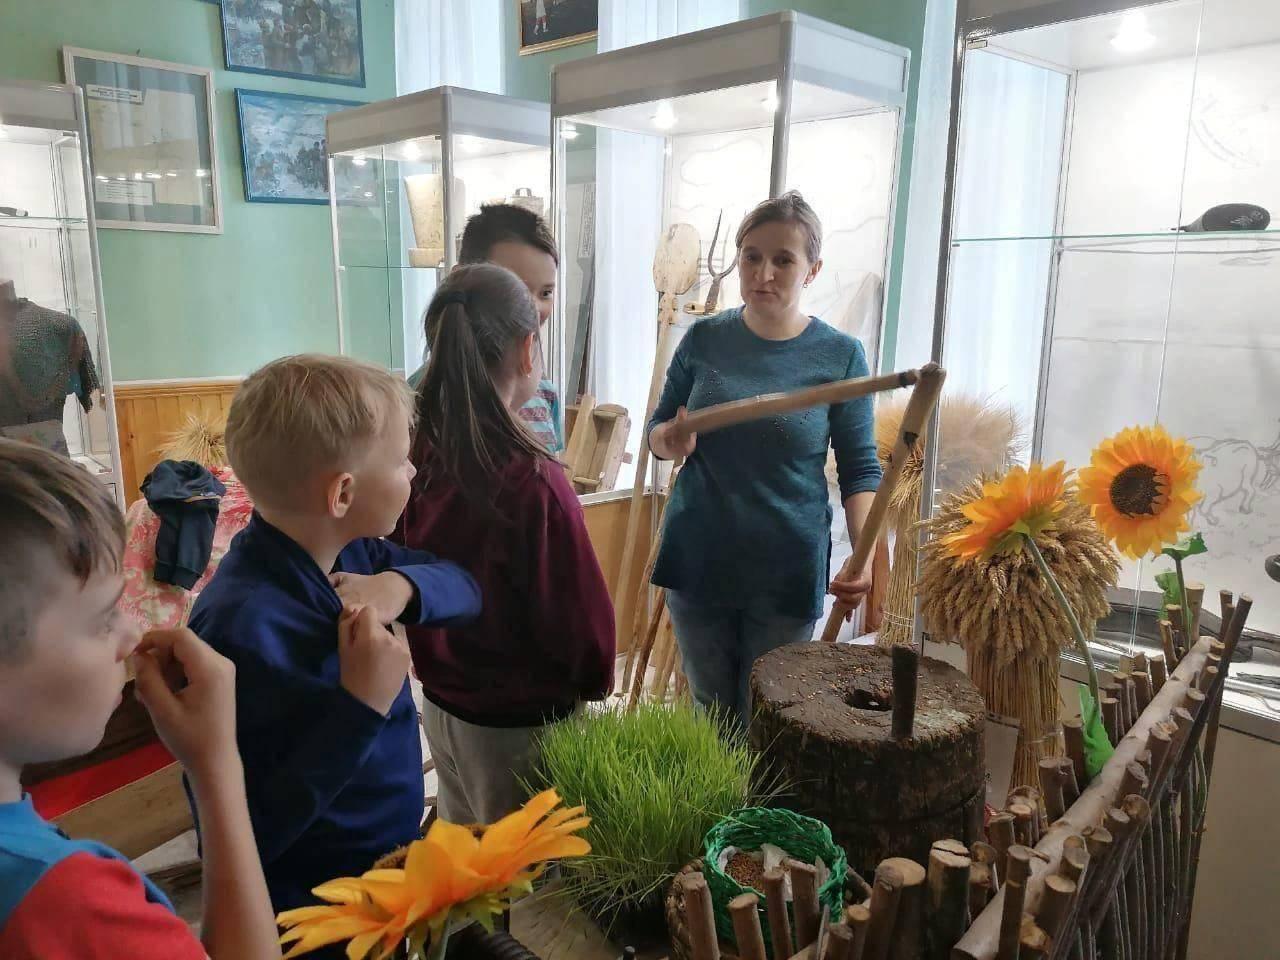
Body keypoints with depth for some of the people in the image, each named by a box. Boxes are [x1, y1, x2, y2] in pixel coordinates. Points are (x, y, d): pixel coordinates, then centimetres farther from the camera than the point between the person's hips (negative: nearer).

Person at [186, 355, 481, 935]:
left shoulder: (350, 552, -9)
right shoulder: (242, 628, -32)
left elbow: (465, 588, 0)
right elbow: (241, 841, -30)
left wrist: (400, 584, -20)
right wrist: (361, 705, -34)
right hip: (319, 915, -7)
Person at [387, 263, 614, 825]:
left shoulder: (419, 452, -9)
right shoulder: (534, 483, -28)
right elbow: (580, 616, -18)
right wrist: (591, 686, 1)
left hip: (440, 703, 6)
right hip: (519, 727, -6)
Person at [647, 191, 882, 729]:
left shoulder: (840, 356, -6)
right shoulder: (704, 340, -1)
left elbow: (861, 470, -4)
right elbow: (656, 431, 9)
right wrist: (670, 439, -15)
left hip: (786, 575, -2)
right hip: (698, 560, 2)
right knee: (709, 716, 18)